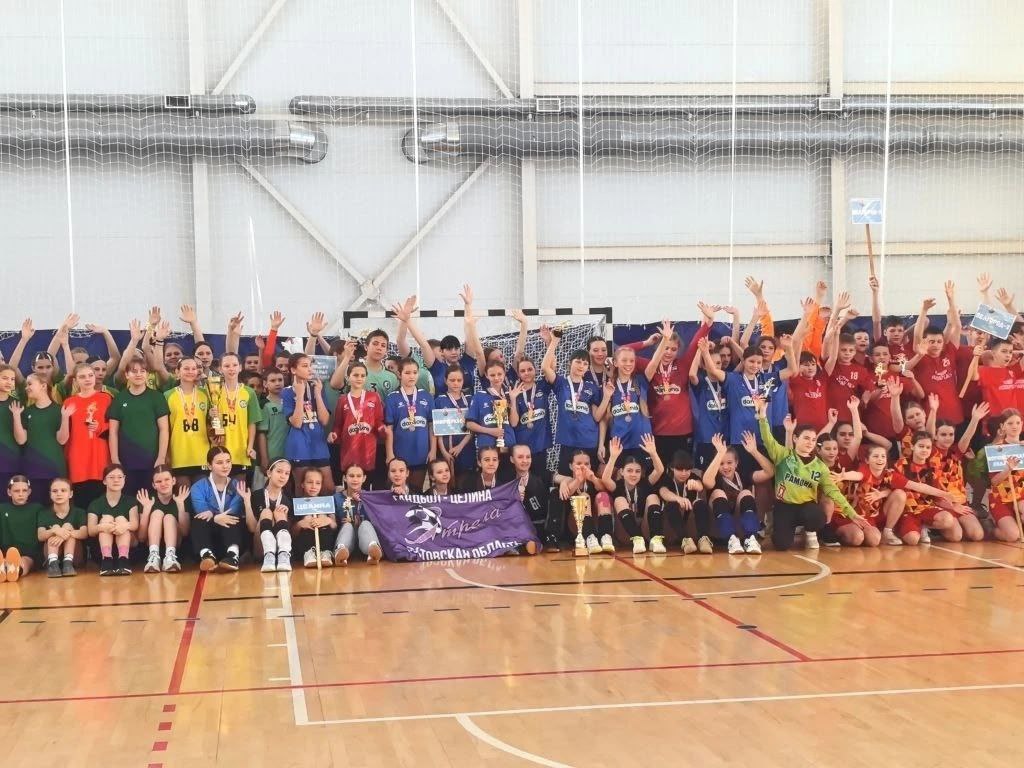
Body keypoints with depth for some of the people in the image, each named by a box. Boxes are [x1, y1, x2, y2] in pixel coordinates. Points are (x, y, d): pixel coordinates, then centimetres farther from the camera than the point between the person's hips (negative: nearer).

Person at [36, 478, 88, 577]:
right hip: (51, 554, 1)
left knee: (67, 526, -19)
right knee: (55, 527, -20)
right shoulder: (44, 513, 6)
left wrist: (67, 533, -37)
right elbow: (40, 536, -13)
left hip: (74, 556, 0)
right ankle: (52, 563, -41)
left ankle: (68, 563, -39)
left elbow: (84, 533, -16)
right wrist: (54, 530, -36)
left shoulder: (79, 512, 4)